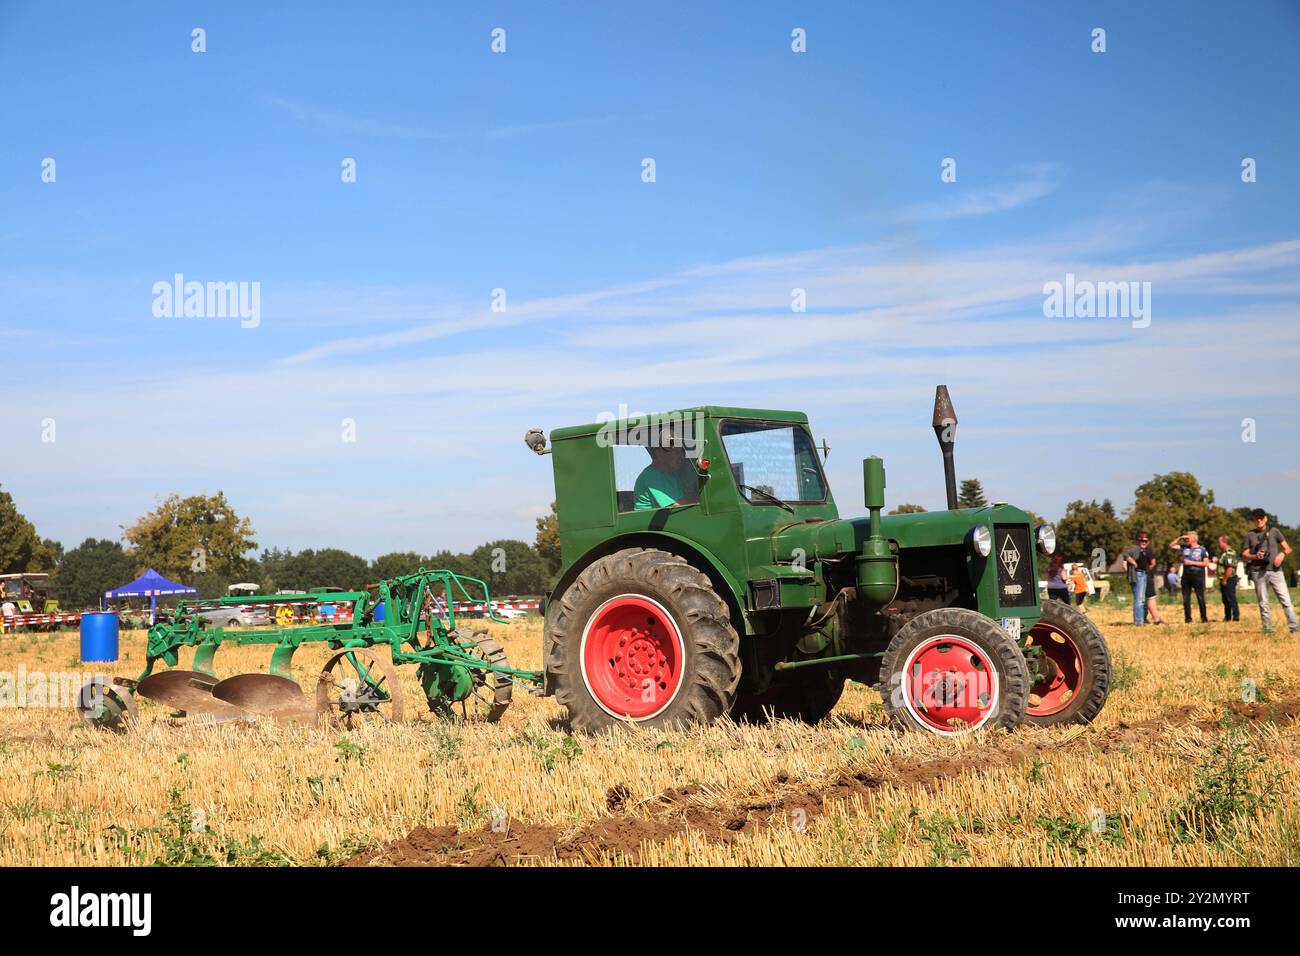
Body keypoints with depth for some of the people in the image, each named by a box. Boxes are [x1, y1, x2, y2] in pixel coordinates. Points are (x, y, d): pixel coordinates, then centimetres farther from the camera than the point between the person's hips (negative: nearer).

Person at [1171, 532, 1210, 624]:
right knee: (1186, 599, 4)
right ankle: (1187, 618, 10)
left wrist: (1192, 563, -11)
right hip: (1186, 576, 4)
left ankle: (1204, 618, 4)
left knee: (1201, 598, -3)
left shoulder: (1202, 550, 1)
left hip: (1198, 576, -4)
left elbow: (1206, 563, -6)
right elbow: (1172, 545, 14)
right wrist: (1180, 538, 3)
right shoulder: (1184, 548, 12)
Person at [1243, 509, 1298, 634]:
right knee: (1263, 603, 3)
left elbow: (1288, 548, 9)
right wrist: (1255, 556, -9)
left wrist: (1282, 554, -13)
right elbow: (1244, 554, 11)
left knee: (1286, 600, -10)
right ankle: (1268, 629, 7)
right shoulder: (1250, 535, 12)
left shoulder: (1274, 531, 9)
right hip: (1258, 572, 1)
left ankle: (1293, 627, -12)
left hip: (1275, 570, -1)